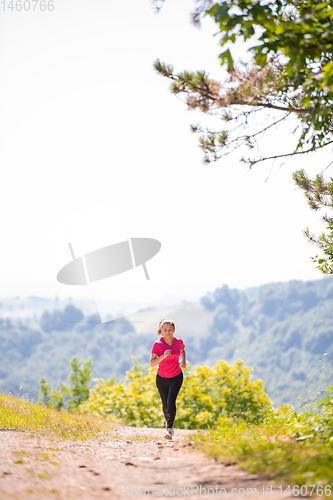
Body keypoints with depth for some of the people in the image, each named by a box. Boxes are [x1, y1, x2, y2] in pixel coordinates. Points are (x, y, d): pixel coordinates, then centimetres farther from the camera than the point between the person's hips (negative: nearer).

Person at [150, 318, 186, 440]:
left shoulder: (179, 342, -7)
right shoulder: (157, 344, -15)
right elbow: (152, 363, -17)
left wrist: (183, 361, -1)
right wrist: (163, 356, -31)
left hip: (176, 376, 0)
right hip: (162, 378, 0)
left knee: (171, 401, -18)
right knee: (165, 404, 8)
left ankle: (169, 428, -14)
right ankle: (168, 423, 36)